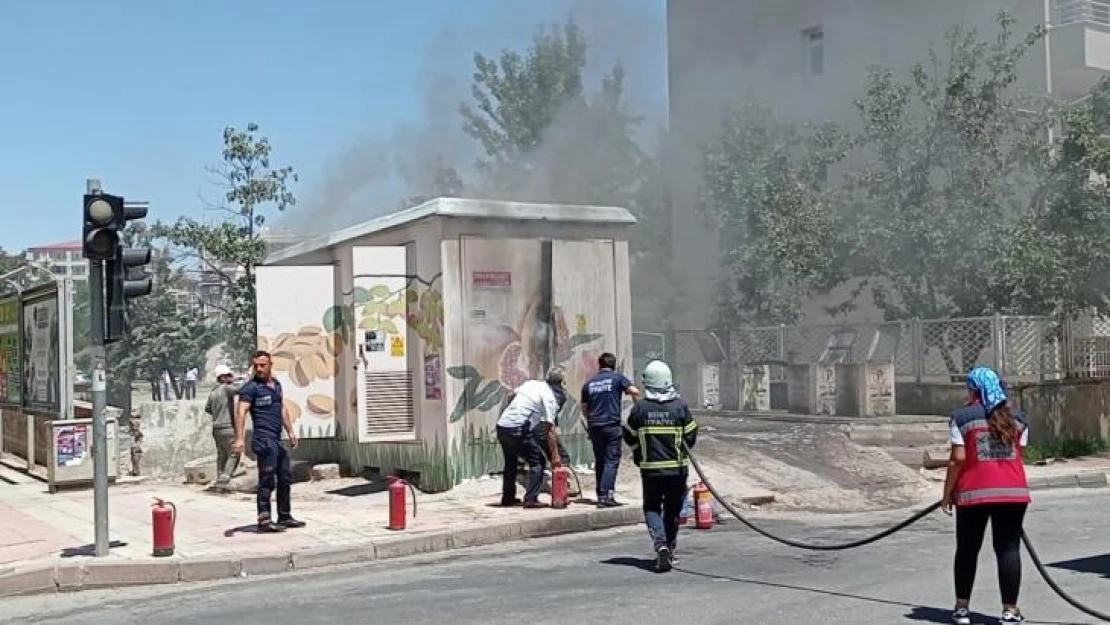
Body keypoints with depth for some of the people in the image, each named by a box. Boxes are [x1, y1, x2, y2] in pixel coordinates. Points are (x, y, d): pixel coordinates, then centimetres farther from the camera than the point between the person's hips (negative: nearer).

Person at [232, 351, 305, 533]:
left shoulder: (276, 384, 14)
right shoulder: (251, 387, -10)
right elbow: (241, 412, -18)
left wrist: (290, 431, 17)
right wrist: (239, 438, -28)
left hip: (277, 440, 8)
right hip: (264, 440, -8)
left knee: (285, 478, 15)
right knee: (267, 481, -7)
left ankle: (285, 517, 25)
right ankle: (264, 520, -1)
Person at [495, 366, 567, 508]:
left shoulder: (531, 383, 12)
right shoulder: (550, 398, -8)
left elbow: (511, 396, 26)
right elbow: (549, 430, -12)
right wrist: (555, 455, -10)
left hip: (501, 425, 8)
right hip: (517, 430, -8)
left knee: (510, 462, 24)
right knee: (537, 462, 3)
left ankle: (508, 498, 32)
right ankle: (531, 499, -4)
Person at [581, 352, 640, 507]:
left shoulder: (588, 383, 13)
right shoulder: (617, 377, 2)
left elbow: (584, 410, 19)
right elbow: (635, 392, -11)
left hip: (594, 426, 4)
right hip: (612, 425, -4)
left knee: (600, 461, 13)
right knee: (611, 461, -5)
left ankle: (601, 495, 14)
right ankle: (606, 495, -15)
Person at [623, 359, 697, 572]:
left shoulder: (639, 407, -7)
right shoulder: (680, 405, -6)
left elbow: (630, 437, 3)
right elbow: (691, 436, 1)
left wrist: (639, 455, 21)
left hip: (650, 468, -1)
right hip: (677, 467, 1)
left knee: (652, 508, 10)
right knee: (672, 510, 16)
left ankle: (660, 544, -13)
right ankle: (669, 551, 23)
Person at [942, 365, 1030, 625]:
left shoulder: (962, 416, -1)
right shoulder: (1016, 417, 11)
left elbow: (958, 459, -7)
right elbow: (1017, 454, 10)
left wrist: (947, 493, 1)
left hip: (974, 493, -2)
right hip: (1013, 491, 2)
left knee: (967, 549, 10)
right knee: (1009, 548, 5)